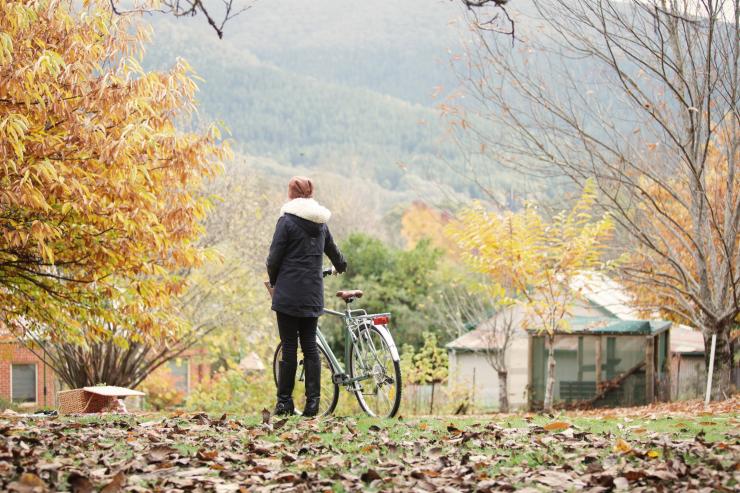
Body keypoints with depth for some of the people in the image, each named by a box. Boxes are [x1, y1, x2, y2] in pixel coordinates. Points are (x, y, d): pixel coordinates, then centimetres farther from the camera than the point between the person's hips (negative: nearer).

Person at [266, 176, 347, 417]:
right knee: (310, 346, 7)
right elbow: (332, 250, 27)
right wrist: (341, 266, 49)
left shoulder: (287, 220, -8)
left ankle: (285, 401, 0)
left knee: (289, 347, -2)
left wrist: (273, 280, 10)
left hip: (289, 292, -5)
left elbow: (274, 257, -9)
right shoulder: (320, 223, 10)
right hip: (313, 295, 5)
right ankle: (313, 401, 4)